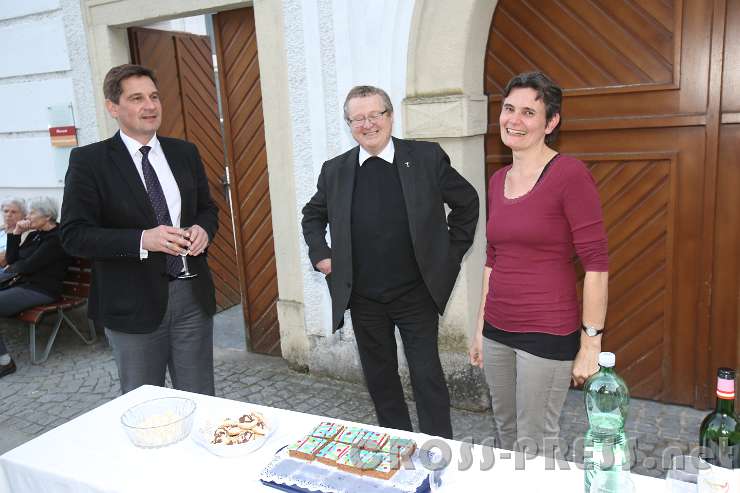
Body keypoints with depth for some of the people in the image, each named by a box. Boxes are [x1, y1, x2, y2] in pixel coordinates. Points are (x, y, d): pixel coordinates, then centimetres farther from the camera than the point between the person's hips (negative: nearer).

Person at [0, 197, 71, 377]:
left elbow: (29, 265, -16)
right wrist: (16, 233, 4)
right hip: (24, 284, 9)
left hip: (41, 291, -9)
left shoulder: (57, 238, -13)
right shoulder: (35, 235, 15)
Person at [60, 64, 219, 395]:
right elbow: (74, 235, -9)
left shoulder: (185, 152, 8)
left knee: (201, 403, 14)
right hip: (133, 302, -3)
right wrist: (142, 240, -23)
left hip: (193, 294, 4)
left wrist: (203, 228, -7)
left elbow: (207, 207, 17)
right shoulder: (88, 161, -5)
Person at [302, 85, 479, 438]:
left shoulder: (427, 158, -6)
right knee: (379, 379, 15)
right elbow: (313, 215, 18)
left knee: (427, 377, 4)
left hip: (416, 293, -2)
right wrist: (320, 254, 5)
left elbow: (467, 201, 5)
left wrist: (451, 253, 1)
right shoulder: (335, 171, 2)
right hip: (363, 298, 3)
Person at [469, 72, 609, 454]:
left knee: (534, 443, 7)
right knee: (506, 432, 19)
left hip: (548, 333, -6)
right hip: (497, 330, 7)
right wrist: (481, 327, 15)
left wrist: (591, 342, -13)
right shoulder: (498, 180, 8)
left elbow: (596, 263, -14)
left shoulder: (570, 175, -13)